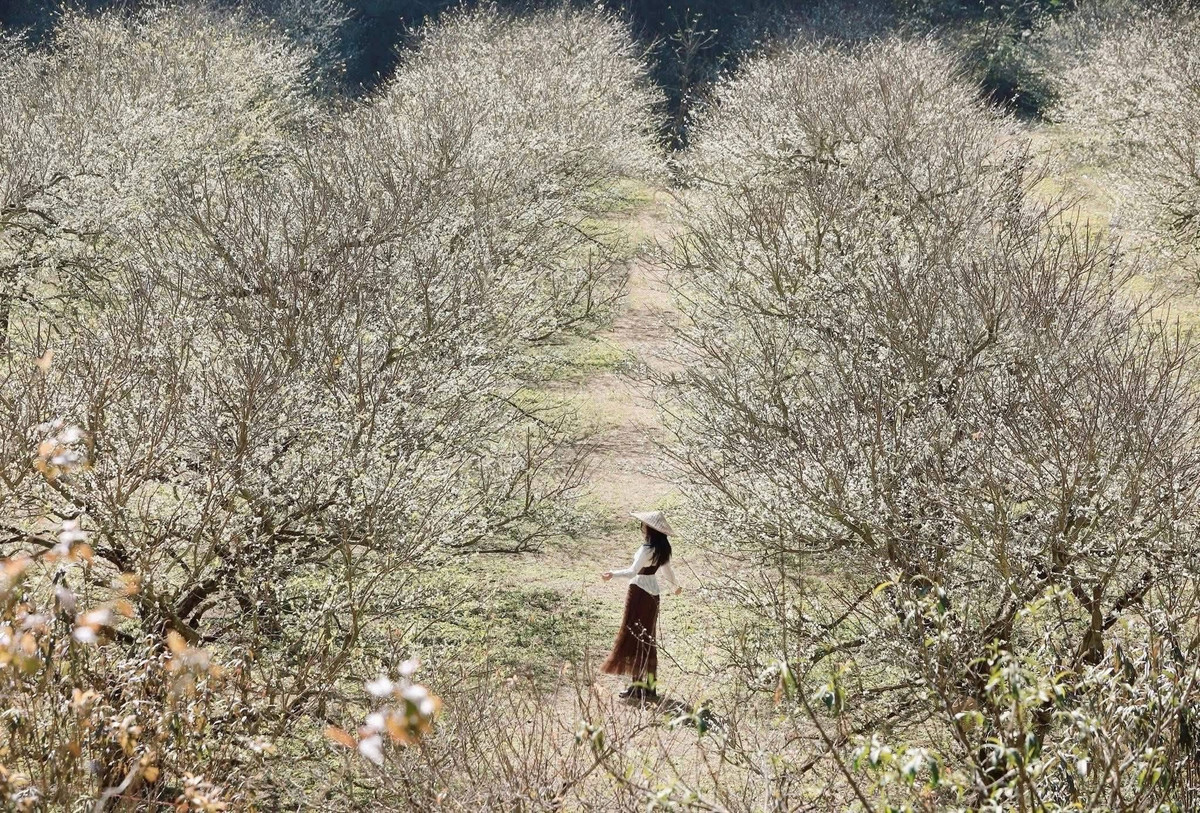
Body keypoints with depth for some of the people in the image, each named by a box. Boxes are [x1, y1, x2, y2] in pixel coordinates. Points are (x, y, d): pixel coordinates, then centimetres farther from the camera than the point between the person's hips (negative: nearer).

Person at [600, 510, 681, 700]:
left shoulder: (647, 549, -19)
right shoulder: (663, 549, 6)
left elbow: (633, 571, -27)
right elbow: (667, 571, 20)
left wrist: (613, 574, -34)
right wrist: (676, 586, 38)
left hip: (639, 593, -8)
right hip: (653, 594, 8)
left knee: (634, 637, -2)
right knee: (648, 639, 14)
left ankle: (638, 684, -4)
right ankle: (650, 683, 17)